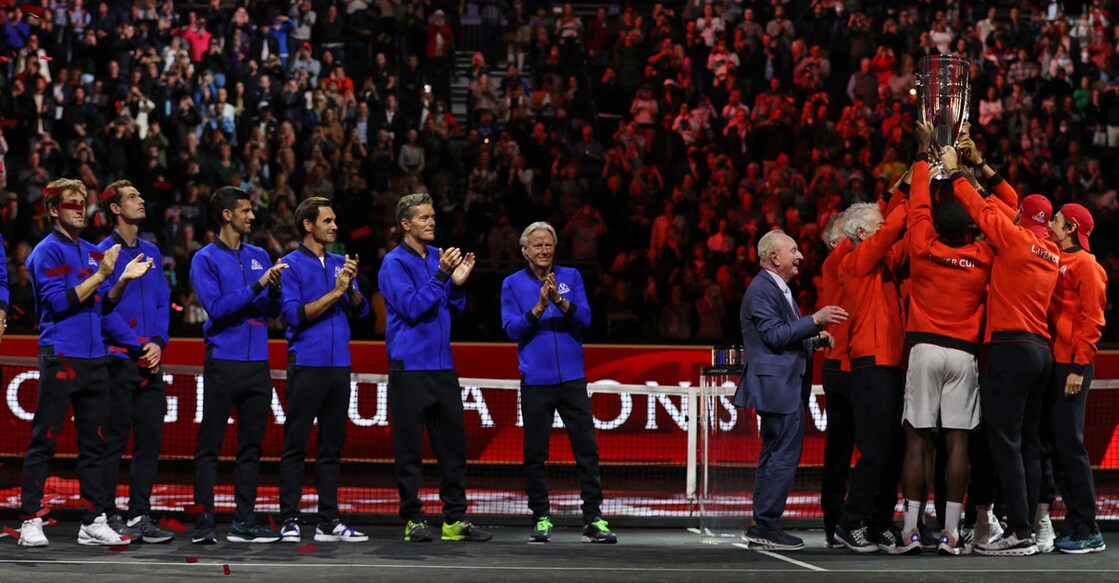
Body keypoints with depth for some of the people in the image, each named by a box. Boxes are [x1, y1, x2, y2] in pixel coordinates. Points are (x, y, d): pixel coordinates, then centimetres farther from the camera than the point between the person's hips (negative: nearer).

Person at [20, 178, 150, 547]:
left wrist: (124, 278, 4)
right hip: (61, 357, -7)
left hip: (95, 357, 7)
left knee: (93, 443, 8)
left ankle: (94, 521, 11)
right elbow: (59, 302, -13)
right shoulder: (47, 251, -3)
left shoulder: (93, 252, 18)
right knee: (44, 441, -5)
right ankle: (31, 520, -2)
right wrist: (101, 275, -14)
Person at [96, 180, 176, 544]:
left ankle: (139, 515, 11)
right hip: (119, 360, -6)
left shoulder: (151, 252, 16)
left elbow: (163, 302, 14)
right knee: (114, 441, -3)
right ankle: (108, 516, 2)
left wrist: (158, 343, -2)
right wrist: (138, 346, -13)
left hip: (151, 362, 6)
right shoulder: (105, 252, -4)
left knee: (151, 439, 5)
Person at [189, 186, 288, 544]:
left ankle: (244, 522, 11)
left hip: (257, 363, 5)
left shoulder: (260, 256, 14)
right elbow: (216, 307, -14)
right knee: (210, 444, -3)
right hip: (223, 362, -5)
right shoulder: (206, 259, -2)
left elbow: (273, 312, 13)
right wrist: (257, 286, -18)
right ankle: (204, 522, -1)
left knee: (251, 444, 7)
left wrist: (275, 289, -7)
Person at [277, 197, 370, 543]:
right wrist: (334, 292, -14)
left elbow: (362, 312, 10)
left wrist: (351, 286, -8)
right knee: (296, 444, -3)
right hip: (306, 364, -5)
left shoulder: (340, 264, 14)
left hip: (339, 365, 6)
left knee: (332, 445, 8)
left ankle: (329, 521, 12)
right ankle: (289, 520, 0)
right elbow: (294, 314, -12)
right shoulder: (292, 265, -2)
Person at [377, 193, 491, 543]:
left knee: (453, 442, 6)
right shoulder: (395, 263, -6)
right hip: (409, 366, -6)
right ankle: (413, 520, 5)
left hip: (443, 366, 6)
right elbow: (412, 308, -17)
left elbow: (455, 310, 15)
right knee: (410, 447, -2)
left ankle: (455, 519, 11)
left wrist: (457, 284, -3)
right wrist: (441, 275, -19)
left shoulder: (439, 257, 12)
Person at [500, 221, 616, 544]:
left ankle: (593, 520, -1)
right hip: (535, 381, -1)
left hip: (572, 378, 1)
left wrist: (561, 301, -19)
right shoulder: (513, 284, 5)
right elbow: (512, 329, -4)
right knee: (535, 453, 2)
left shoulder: (571, 276, 8)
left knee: (587, 448, -3)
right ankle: (541, 520, 11)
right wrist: (539, 307, -17)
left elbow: (584, 318, -3)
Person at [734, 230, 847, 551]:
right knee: (785, 454, -11)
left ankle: (762, 526, 17)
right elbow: (775, 335, -20)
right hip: (777, 384, -11)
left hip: (786, 385, 11)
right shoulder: (761, 289, -13)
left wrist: (815, 340, 11)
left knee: (774, 455, 13)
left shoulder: (778, 289, 20)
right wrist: (814, 320, -21)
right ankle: (766, 524, -8)